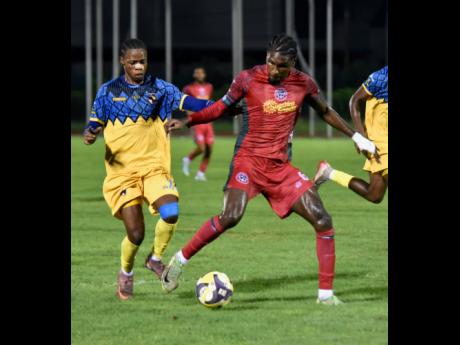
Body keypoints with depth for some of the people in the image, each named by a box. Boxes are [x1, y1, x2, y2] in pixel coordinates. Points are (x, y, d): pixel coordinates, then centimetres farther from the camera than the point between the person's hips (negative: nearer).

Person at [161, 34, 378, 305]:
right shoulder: (248, 79, -7)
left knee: (323, 222, -6)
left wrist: (357, 137, 25)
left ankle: (326, 293, 2)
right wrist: (187, 121, -7)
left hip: (281, 167, 4)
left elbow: (325, 111, 21)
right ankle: (180, 261, -8)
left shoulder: (304, 84, 3)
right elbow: (221, 107, 6)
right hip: (249, 160, -4)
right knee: (231, 216, -27)